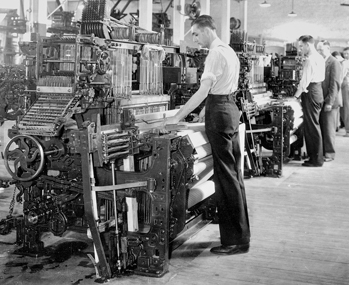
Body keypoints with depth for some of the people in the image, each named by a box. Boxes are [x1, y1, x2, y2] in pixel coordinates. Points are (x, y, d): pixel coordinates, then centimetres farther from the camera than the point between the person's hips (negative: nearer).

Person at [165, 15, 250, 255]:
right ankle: (240, 233, 24)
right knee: (234, 173, 14)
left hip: (219, 113, -10)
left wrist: (178, 117, -20)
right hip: (231, 108, 10)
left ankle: (236, 240, 1)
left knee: (226, 176, -6)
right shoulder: (228, 51, 16)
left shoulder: (216, 54, -14)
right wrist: (208, 109, 15)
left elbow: (203, 91, -21)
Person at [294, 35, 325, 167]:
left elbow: (305, 80, -19)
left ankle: (316, 160, 1)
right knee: (312, 126, 16)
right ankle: (314, 156, 22)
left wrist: (296, 95, -9)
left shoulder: (310, 59, -15)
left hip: (311, 93, -10)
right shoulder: (319, 58, 16)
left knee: (312, 127, -4)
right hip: (317, 90, 10)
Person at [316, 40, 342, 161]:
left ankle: (329, 154, 7)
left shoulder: (334, 63, -10)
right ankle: (321, 151, 17)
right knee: (321, 128, 9)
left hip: (330, 102, -7)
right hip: (320, 101, 7)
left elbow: (335, 84, -15)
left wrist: (329, 102, -18)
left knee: (329, 129, -1)